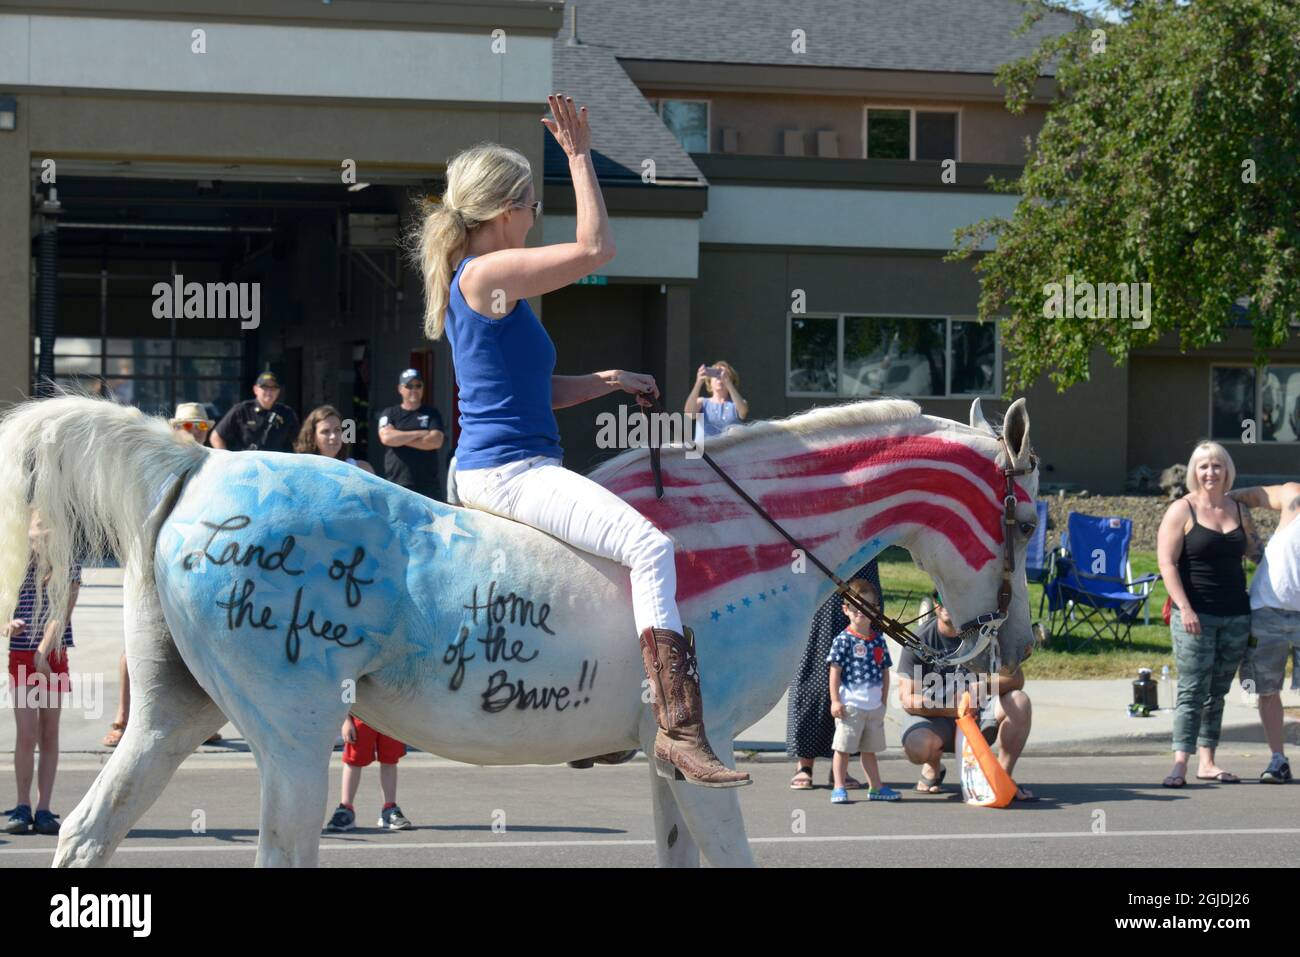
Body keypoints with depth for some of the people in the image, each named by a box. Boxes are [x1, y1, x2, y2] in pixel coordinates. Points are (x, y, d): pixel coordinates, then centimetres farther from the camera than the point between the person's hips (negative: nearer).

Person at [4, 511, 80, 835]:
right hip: (21, 658, -1)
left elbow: (62, 614, -11)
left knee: (49, 734, 2)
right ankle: (22, 808, 0)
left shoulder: (69, 569, -1)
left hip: (53, 658, 1)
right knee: (27, 735, -7)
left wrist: (43, 652, -23)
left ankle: (43, 809, 5)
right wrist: (9, 624, -22)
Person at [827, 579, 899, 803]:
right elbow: (835, 671, -9)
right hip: (850, 706, -5)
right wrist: (835, 701, -14)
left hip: (874, 707, 5)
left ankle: (876, 787, 22)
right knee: (843, 748, -1)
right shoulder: (843, 640, -8)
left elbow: (885, 672, 14)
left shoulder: (879, 640, 8)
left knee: (870, 749, 16)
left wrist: (883, 701, 11)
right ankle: (839, 789, 3)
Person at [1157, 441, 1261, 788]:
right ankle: (1180, 764, -11)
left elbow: (1253, 548, 30)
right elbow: (1168, 564, -9)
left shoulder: (1238, 510, 13)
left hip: (1235, 616, 5)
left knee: (1217, 693, 8)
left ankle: (1207, 762, 13)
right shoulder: (1182, 511, -3)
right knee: (1193, 691, -10)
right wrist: (1185, 609, -17)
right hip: (1195, 615, -5)